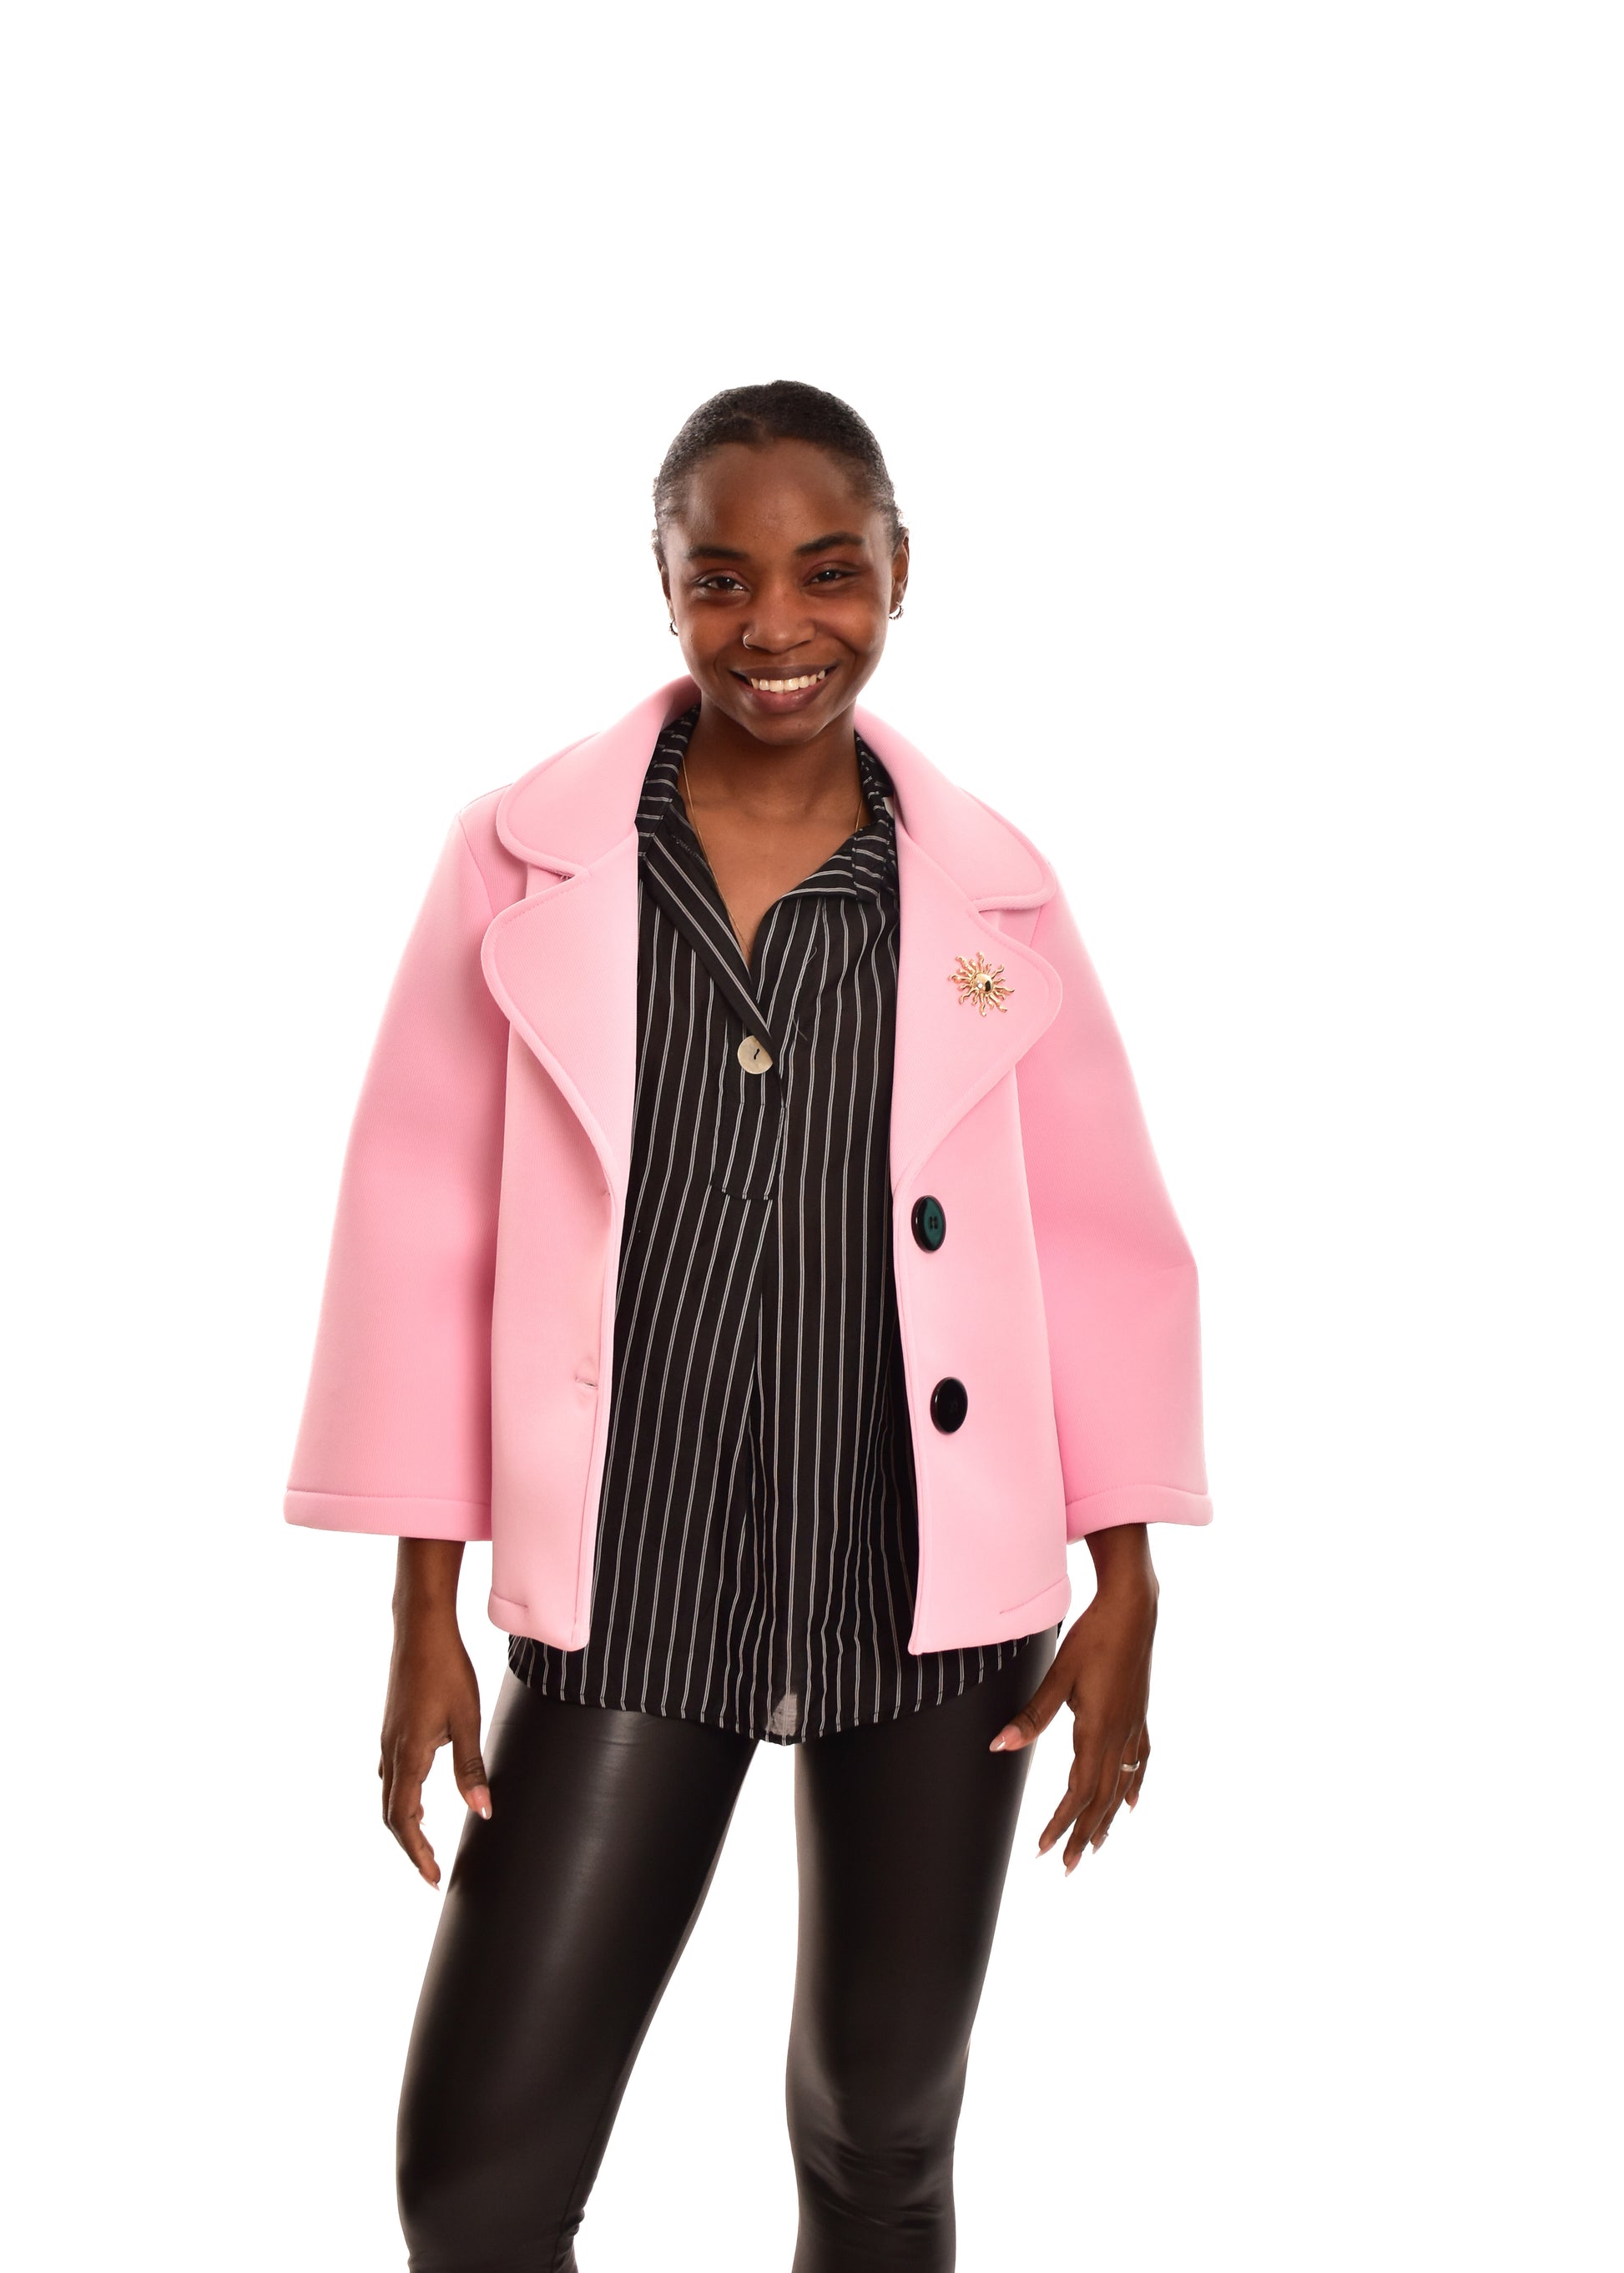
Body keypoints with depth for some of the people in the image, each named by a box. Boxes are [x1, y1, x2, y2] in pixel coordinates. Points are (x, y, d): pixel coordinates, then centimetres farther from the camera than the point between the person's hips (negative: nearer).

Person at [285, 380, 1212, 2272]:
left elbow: (1108, 1244, 5)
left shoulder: (992, 893, 0)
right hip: (622, 1609, -1)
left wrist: (1127, 1590, 1)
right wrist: (424, 1609, -2)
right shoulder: (524, 859, -3)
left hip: (939, 1602, 2)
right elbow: (422, 1228, -1)